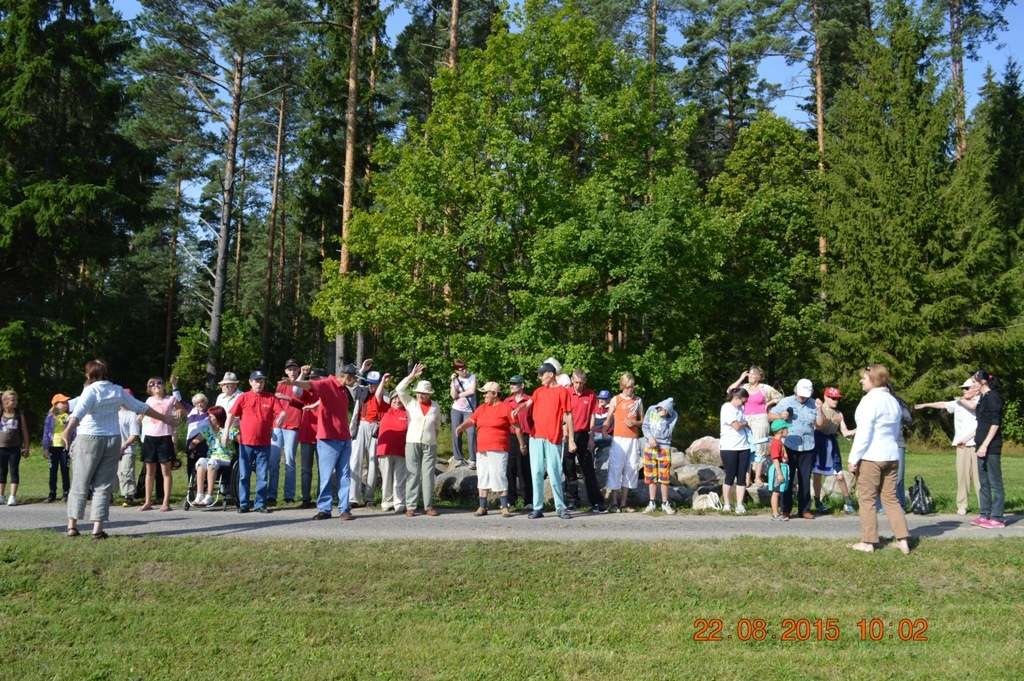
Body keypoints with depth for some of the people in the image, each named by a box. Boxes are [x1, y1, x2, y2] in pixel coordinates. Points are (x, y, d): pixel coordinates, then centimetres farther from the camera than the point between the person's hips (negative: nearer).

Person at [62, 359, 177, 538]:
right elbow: (141, 407, 17)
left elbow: (79, 411, -24)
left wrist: (68, 430, -36)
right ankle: (97, 528, 2)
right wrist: (164, 418, 28)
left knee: (80, 484, 6)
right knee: (103, 486, 6)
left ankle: (72, 525, 9)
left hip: (88, 438, -3)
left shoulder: (91, 390, -6)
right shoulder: (118, 391, 8)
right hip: (112, 440, 3)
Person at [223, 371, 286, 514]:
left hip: (264, 443, 0)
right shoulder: (244, 397, 3)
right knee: (244, 475, 5)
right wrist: (226, 431, -11)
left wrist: (280, 418, -21)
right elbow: (231, 414, 0)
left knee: (263, 476, 4)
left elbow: (282, 412, -1)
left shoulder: (271, 398, 5)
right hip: (246, 442, 0)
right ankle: (243, 504, 13)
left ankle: (260, 504, 11)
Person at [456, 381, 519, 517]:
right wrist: (461, 427, -13)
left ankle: (505, 507, -2)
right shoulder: (481, 408, 16)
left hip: (498, 450, -6)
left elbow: (516, 427, -1)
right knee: (482, 478, 8)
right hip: (481, 451, 6)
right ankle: (482, 507, 15)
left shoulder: (506, 408, -2)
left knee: (499, 478, -9)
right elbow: (470, 421, 7)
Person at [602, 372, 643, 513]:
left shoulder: (638, 401, 11)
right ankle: (613, 503, 0)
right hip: (619, 438, -4)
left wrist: (635, 423, -5)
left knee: (631, 469, 5)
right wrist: (603, 432, -17)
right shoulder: (616, 400, 2)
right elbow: (608, 420, 0)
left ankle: (624, 503, 13)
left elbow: (643, 421, 16)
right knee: (615, 468, -7)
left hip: (634, 439, 4)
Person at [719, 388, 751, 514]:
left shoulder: (741, 408, 15)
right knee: (730, 476, 1)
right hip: (729, 447, -6)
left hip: (744, 447, 6)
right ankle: (726, 504, 12)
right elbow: (736, 426, -15)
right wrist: (746, 424, 1)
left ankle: (740, 505, 5)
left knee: (742, 477, 3)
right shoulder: (727, 408, -8)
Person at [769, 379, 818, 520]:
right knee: (787, 478, 3)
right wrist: (780, 416, -15)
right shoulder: (785, 402, 1)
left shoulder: (813, 405, 6)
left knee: (805, 480, 6)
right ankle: (786, 509, 9)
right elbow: (770, 416, 5)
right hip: (789, 447, -2)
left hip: (807, 449, 2)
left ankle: (804, 509, 14)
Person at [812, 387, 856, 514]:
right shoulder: (817, 408, -3)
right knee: (817, 474, 4)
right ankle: (818, 502, 17)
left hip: (832, 443, 3)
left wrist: (857, 431, -10)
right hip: (819, 441, -3)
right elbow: (819, 425, -19)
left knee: (840, 475, -2)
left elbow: (845, 433, 7)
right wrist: (819, 409, -27)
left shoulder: (838, 414, 9)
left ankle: (847, 501, 11)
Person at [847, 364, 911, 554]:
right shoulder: (893, 401, 13)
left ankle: (868, 542, 5)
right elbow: (897, 431, 19)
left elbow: (863, 433, -17)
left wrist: (853, 459, -13)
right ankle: (903, 539, 8)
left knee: (867, 499, 1)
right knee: (891, 498, 12)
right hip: (891, 456, 8)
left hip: (871, 457, -8)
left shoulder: (870, 400, -13)